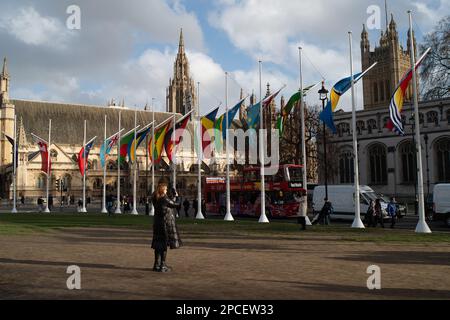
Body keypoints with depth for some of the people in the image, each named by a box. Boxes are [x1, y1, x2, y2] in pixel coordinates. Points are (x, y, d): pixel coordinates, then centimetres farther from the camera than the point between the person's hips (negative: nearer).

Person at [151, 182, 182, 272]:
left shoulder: (155, 199, 5)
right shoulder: (164, 199, -17)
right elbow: (176, 204, -6)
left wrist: (173, 197, 17)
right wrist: (176, 196, 10)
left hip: (157, 223, 8)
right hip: (166, 223, -8)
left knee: (158, 244, 12)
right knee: (165, 244, -1)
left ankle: (157, 265, 19)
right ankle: (162, 266, 2)